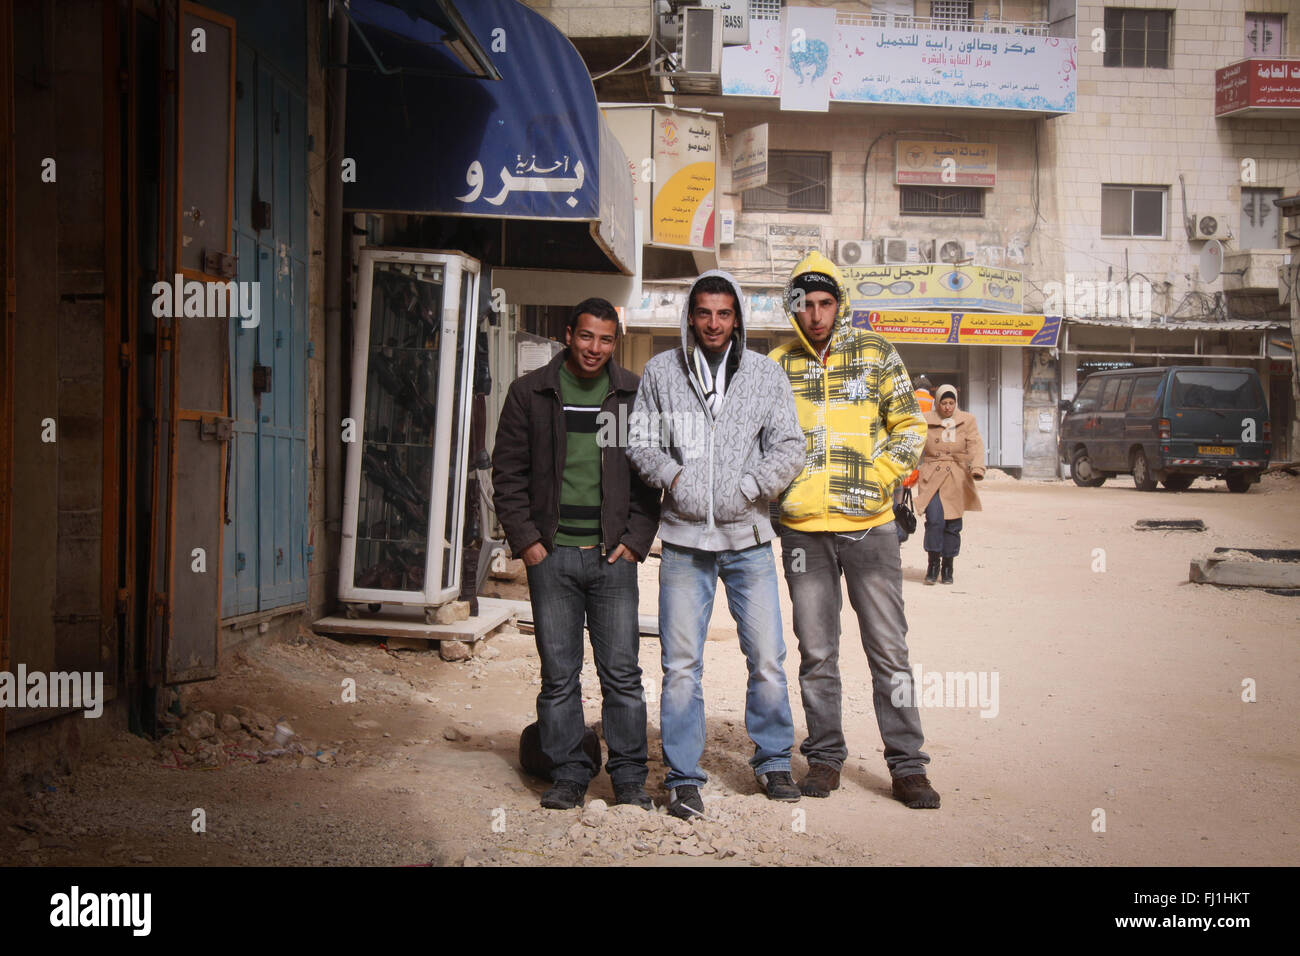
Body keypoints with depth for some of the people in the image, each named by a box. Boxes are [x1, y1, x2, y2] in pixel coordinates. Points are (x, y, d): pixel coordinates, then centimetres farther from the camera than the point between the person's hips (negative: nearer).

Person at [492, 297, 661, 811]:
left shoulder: (634, 394, 6)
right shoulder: (531, 392, 6)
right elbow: (508, 473, 7)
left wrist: (635, 541, 0)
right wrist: (526, 540, -2)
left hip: (613, 556, 0)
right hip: (551, 555, 0)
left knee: (622, 673, 1)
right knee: (558, 675, 4)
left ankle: (629, 776, 12)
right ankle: (569, 774, 15)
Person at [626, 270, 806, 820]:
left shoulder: (766, 375, 7)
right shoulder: (660, 372, 7)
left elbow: (788, 448, 4)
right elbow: (640, 440, 10)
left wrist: (745, 490, -9)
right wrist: (673, 476, -7)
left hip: (748, 537, 0)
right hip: (684, 538, 0)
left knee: (767, 657, 3)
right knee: (681, 665, 1)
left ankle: (773, 762, 22)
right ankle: (683, 778, 11)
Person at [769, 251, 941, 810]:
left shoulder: (875, 353, 4)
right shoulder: (778, 365, 8)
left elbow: (910, 426, 7)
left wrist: (878, 476, -5)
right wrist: (779, 487, 2)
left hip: (869, 525, -1)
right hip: (802, 528, 2)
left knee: (889, 649, 1)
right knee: (816, 652, 8)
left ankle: (907, 765, 8)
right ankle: (825, 757, 20)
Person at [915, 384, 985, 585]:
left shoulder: (967, 421, 7)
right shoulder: (926, 421, 7)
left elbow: (976, 446, -3)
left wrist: (977, 467, -20)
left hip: (957, 480, 1)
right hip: (932, 478, -1)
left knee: (953, 524, 2)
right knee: (934, 519, -16)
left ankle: (947, 567, 18)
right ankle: (933, 564, -2)